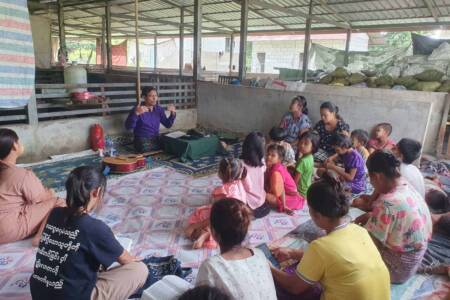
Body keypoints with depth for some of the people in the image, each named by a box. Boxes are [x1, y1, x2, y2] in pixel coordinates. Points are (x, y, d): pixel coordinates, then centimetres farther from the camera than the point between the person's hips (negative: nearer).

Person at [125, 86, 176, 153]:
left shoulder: (159, 109, 5)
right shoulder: (137, 110, -11)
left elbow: (167, 125, 10)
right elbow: (128, 127, -22)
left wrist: (173, 113, -6)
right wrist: (136, 113, -37)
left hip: (156, 140, 5)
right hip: (142, 142, -5)